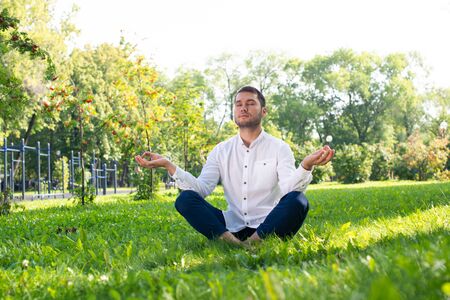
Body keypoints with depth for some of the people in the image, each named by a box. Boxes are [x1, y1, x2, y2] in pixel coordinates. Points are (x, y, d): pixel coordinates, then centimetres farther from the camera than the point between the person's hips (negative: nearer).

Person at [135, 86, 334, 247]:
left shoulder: (279, 148, 5)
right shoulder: (221, 151, 12)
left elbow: (289, 189, -11)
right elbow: (202, 188, -2)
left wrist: (306, 166, -33)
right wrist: (168, 166, -14)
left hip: (268, 227, -2)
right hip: (232, 227, 2)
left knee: (297, 201, -30)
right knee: (185, 198, -18)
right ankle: (232, 242, -38)